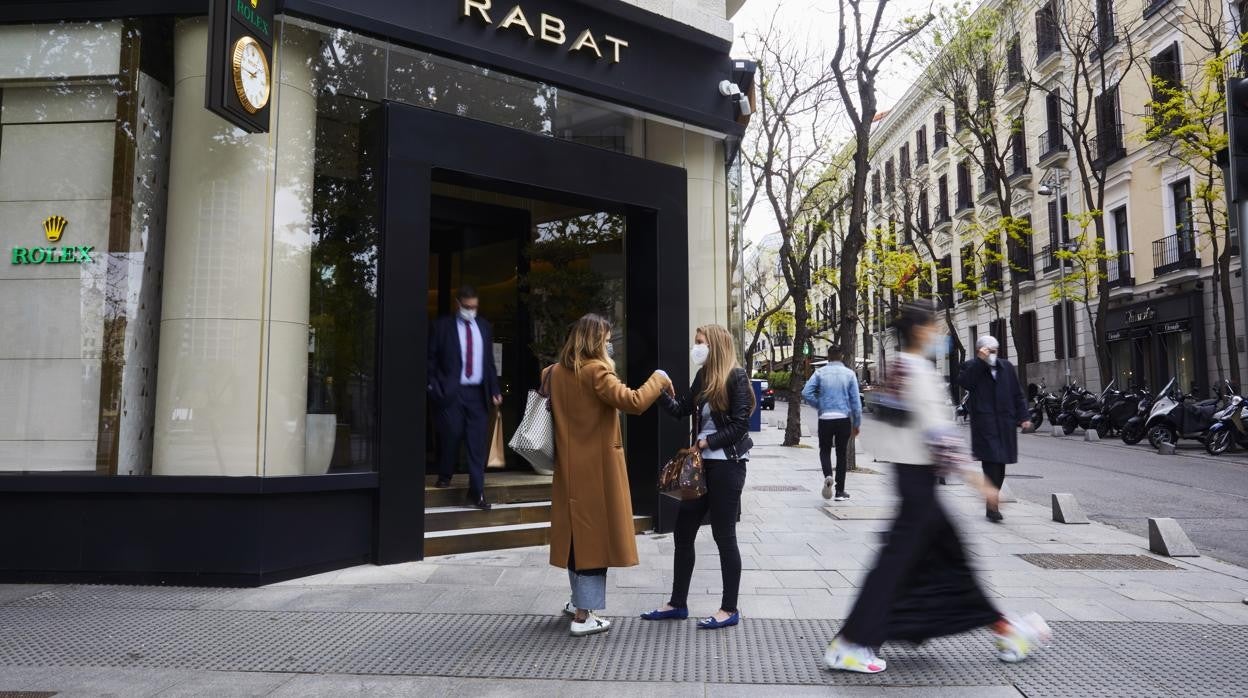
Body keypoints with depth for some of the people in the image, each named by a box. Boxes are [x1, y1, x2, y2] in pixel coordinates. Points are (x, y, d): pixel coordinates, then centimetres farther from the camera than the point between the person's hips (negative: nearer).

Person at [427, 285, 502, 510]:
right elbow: (431, 359, 1)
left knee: (477, 443, 0)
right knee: (451, 436, 3)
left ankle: (477, 492, 5)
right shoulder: (442, 325, 0)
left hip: (478, 393, 3)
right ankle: (445, 476, 29)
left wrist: (495, 389, 8)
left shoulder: (483, 326, 11)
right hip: (451, 392, -3)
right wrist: (435, 388, -7)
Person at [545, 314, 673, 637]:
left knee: (577, 532, 18)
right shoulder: (596, 371, -17)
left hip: (569, 468, 8)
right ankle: (584, 615, 4)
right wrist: (658, 379, -12)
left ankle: (580, 600, 33)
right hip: (597, 467, -8)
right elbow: (633, 402, -25)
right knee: (594, 534, 0)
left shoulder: (556, 372, 6)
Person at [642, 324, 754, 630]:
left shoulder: (736, 377, -11)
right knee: (683, 531, 11)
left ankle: (729, 610, 15)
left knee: (724, 535, 1)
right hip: (701, 464, 8)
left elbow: (740, 424, -15)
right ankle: (677, 603, 23)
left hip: (727, 466, -8)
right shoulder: (703, 376, 11)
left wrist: (707, 442, -16)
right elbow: (680, 410, 8)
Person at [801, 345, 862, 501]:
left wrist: (819, 405, 5)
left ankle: (828, 476, -15)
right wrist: (856, 423, 7)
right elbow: (856, 400, 0)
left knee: (825, 450, 14)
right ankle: (840, 491, 12)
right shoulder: (849, 374, 1)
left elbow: (806, 393, -10)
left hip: (825, 419, 0)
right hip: (844, 419, 0)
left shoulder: (820, 373, 0)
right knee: (841, 454, 10)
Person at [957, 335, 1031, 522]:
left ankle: (993, 500, 20)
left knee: (1000, 464, 9)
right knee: (991, 461, -13)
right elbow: (964, 382, -19)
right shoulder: (971, 367, 3)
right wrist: (980, 360, -19)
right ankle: (993, 504, -13)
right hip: (984, 422, -5)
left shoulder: (1006, 367, 15)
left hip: (1005, 423, 5)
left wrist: (1024, 416, 8)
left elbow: (1018, 394, 16)